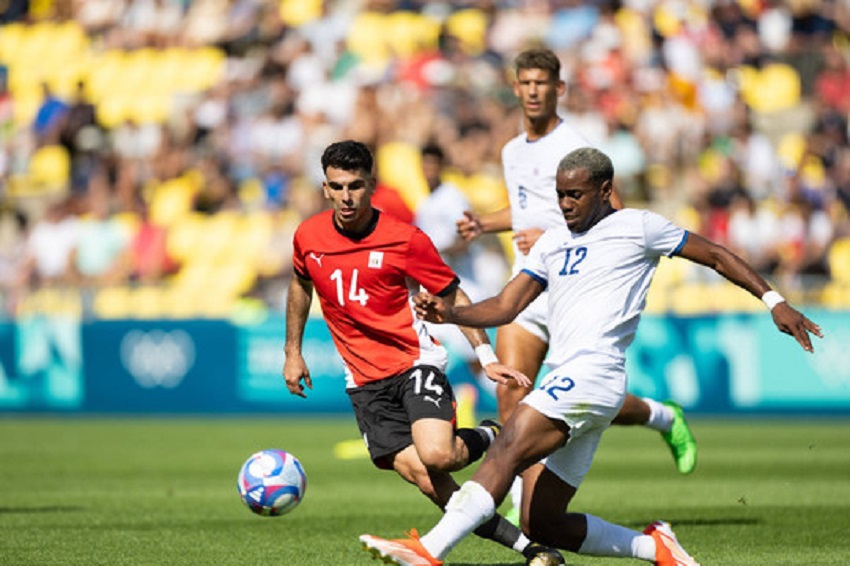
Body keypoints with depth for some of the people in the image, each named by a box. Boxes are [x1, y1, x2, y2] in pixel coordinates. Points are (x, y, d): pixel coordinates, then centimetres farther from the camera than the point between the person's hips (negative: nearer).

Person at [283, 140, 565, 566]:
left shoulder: (405, 239, -9)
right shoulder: (308, 238, 2)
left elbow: (453, 296, -1)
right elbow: (301, 286, 24)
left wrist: (486, 357, -10)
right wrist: (293, 351, 23)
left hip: (415, 363, -3)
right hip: (363, 382, 3)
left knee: (437, 456, -28)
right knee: (428, 482, -13)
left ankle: (488, 436, 8)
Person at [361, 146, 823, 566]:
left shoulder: (637, 227, 6)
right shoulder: (552, 243, 24)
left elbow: (715, 255, 13)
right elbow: (505, 307, 20)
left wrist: (774, 300, 7)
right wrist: (449, 313, 1)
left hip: (593, 373, -8)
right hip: (565, 381, 8)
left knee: (507, 448, -28)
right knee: (541, 526, 2)